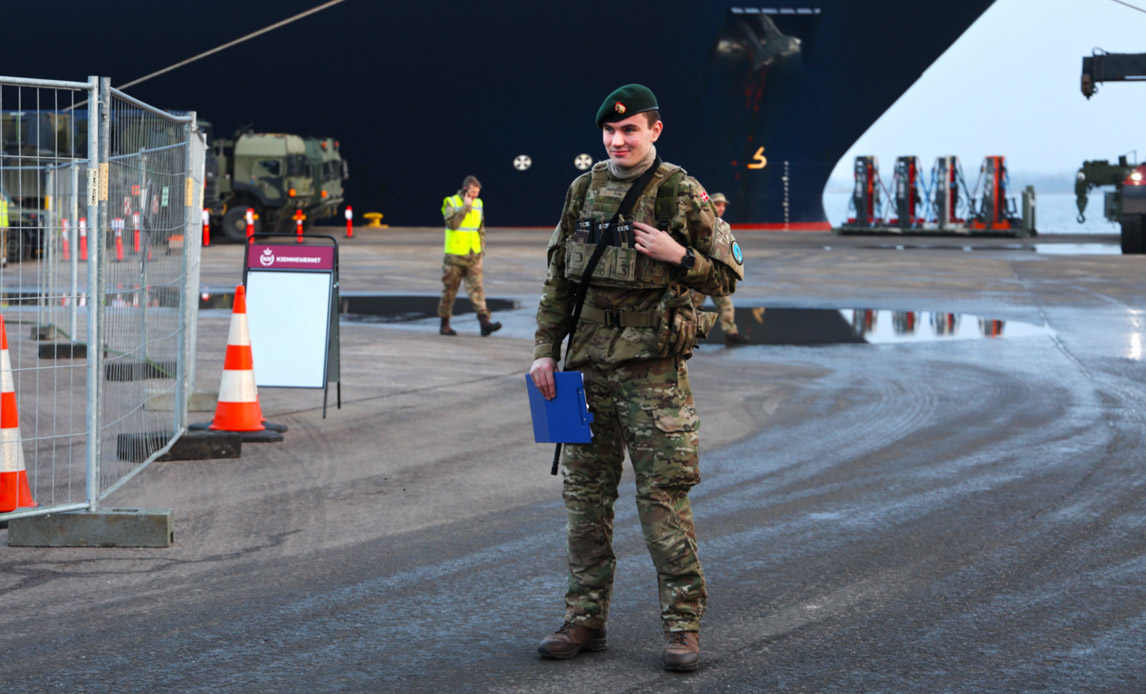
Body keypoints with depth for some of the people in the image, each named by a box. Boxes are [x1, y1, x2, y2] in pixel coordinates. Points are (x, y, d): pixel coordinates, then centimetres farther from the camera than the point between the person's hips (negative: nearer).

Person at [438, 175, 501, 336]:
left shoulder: (478, 204, 10)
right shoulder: (451, 203, -5)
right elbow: (451, 223, -21)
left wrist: (482, 248, 12)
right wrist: (465, 207, -20)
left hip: (473, 256, 4)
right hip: (454, 255, -4)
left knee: (476, 288, -6)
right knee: (449, 290, 5)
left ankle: (485, 321, -14)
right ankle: (444, 324, 15)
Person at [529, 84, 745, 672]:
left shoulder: (683, 195, -3)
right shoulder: (584, 191, 9)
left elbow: (727, 275, 1)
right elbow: (557, 279, 14)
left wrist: (679, 256, -16)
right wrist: (545, 350, 8)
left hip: (653, 367, -5)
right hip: (589, 363, 5)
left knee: (663, 497, -5)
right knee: (584, 495, 8)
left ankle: (682, 624, 2)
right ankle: (585, 618, 17)